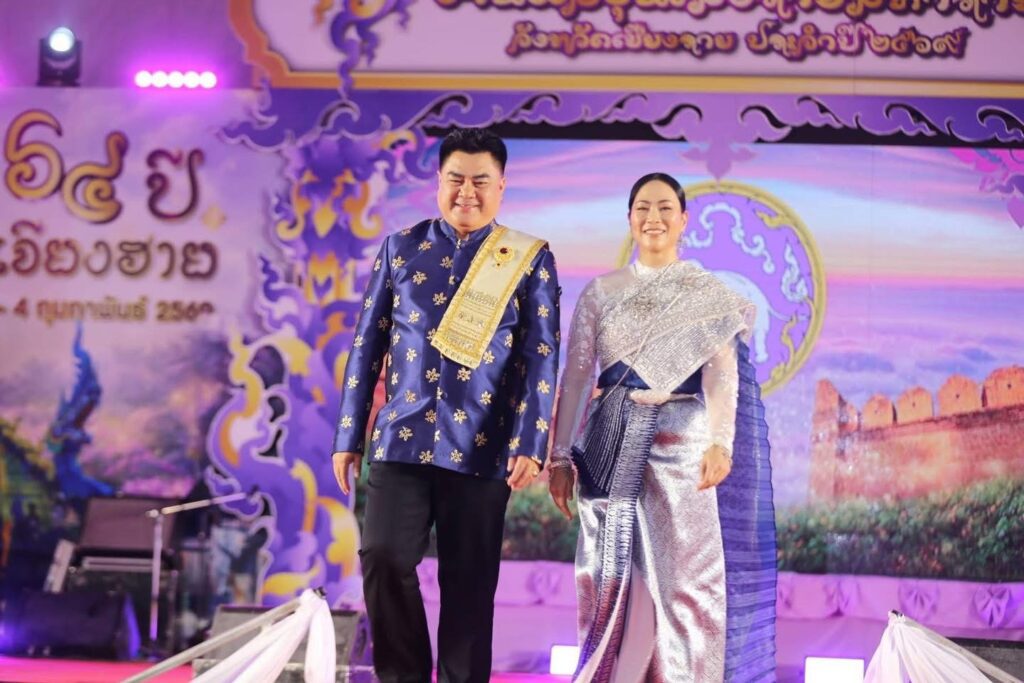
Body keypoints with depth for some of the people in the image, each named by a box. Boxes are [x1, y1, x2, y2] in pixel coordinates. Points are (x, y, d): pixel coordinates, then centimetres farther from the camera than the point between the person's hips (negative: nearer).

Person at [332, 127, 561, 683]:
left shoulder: (530, 258, 4)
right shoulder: (400, 248, 9)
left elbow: (541, 358, -1)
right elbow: (366, 345, 10)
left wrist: (531, 444, -11)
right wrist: (348, 436, 7)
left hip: (481, 446, -1)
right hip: (402, 435, 1)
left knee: (469, 580, 3)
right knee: (383, 558, -9)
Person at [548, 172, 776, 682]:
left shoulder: (710, 296, 6)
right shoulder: (601, 291, 9)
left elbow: (722, 372, -6)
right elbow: (576, 374, 6)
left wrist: (721, 443, -21)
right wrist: (559, 456, -1)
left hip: (684, 442, -1)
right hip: (613, 445, 1)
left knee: (684, 577, -2)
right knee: (612, 577, 2)